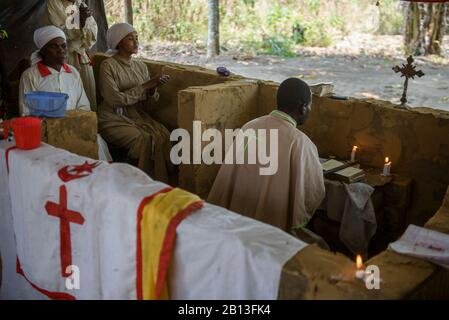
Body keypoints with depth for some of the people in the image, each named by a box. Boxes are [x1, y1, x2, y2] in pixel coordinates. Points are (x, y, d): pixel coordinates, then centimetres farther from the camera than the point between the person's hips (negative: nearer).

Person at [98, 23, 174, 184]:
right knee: (145, 139, -30)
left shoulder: (141, 66, 13)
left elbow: (147, 103, 12)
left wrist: (153, 89, -10)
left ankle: (165, 184, -17)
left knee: (164, 135, -24)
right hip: (114, 119, -5)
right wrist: (144, 86, -15)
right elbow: (115, 99, -16)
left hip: (138, 116, 5)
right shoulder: (108, 66, -5)